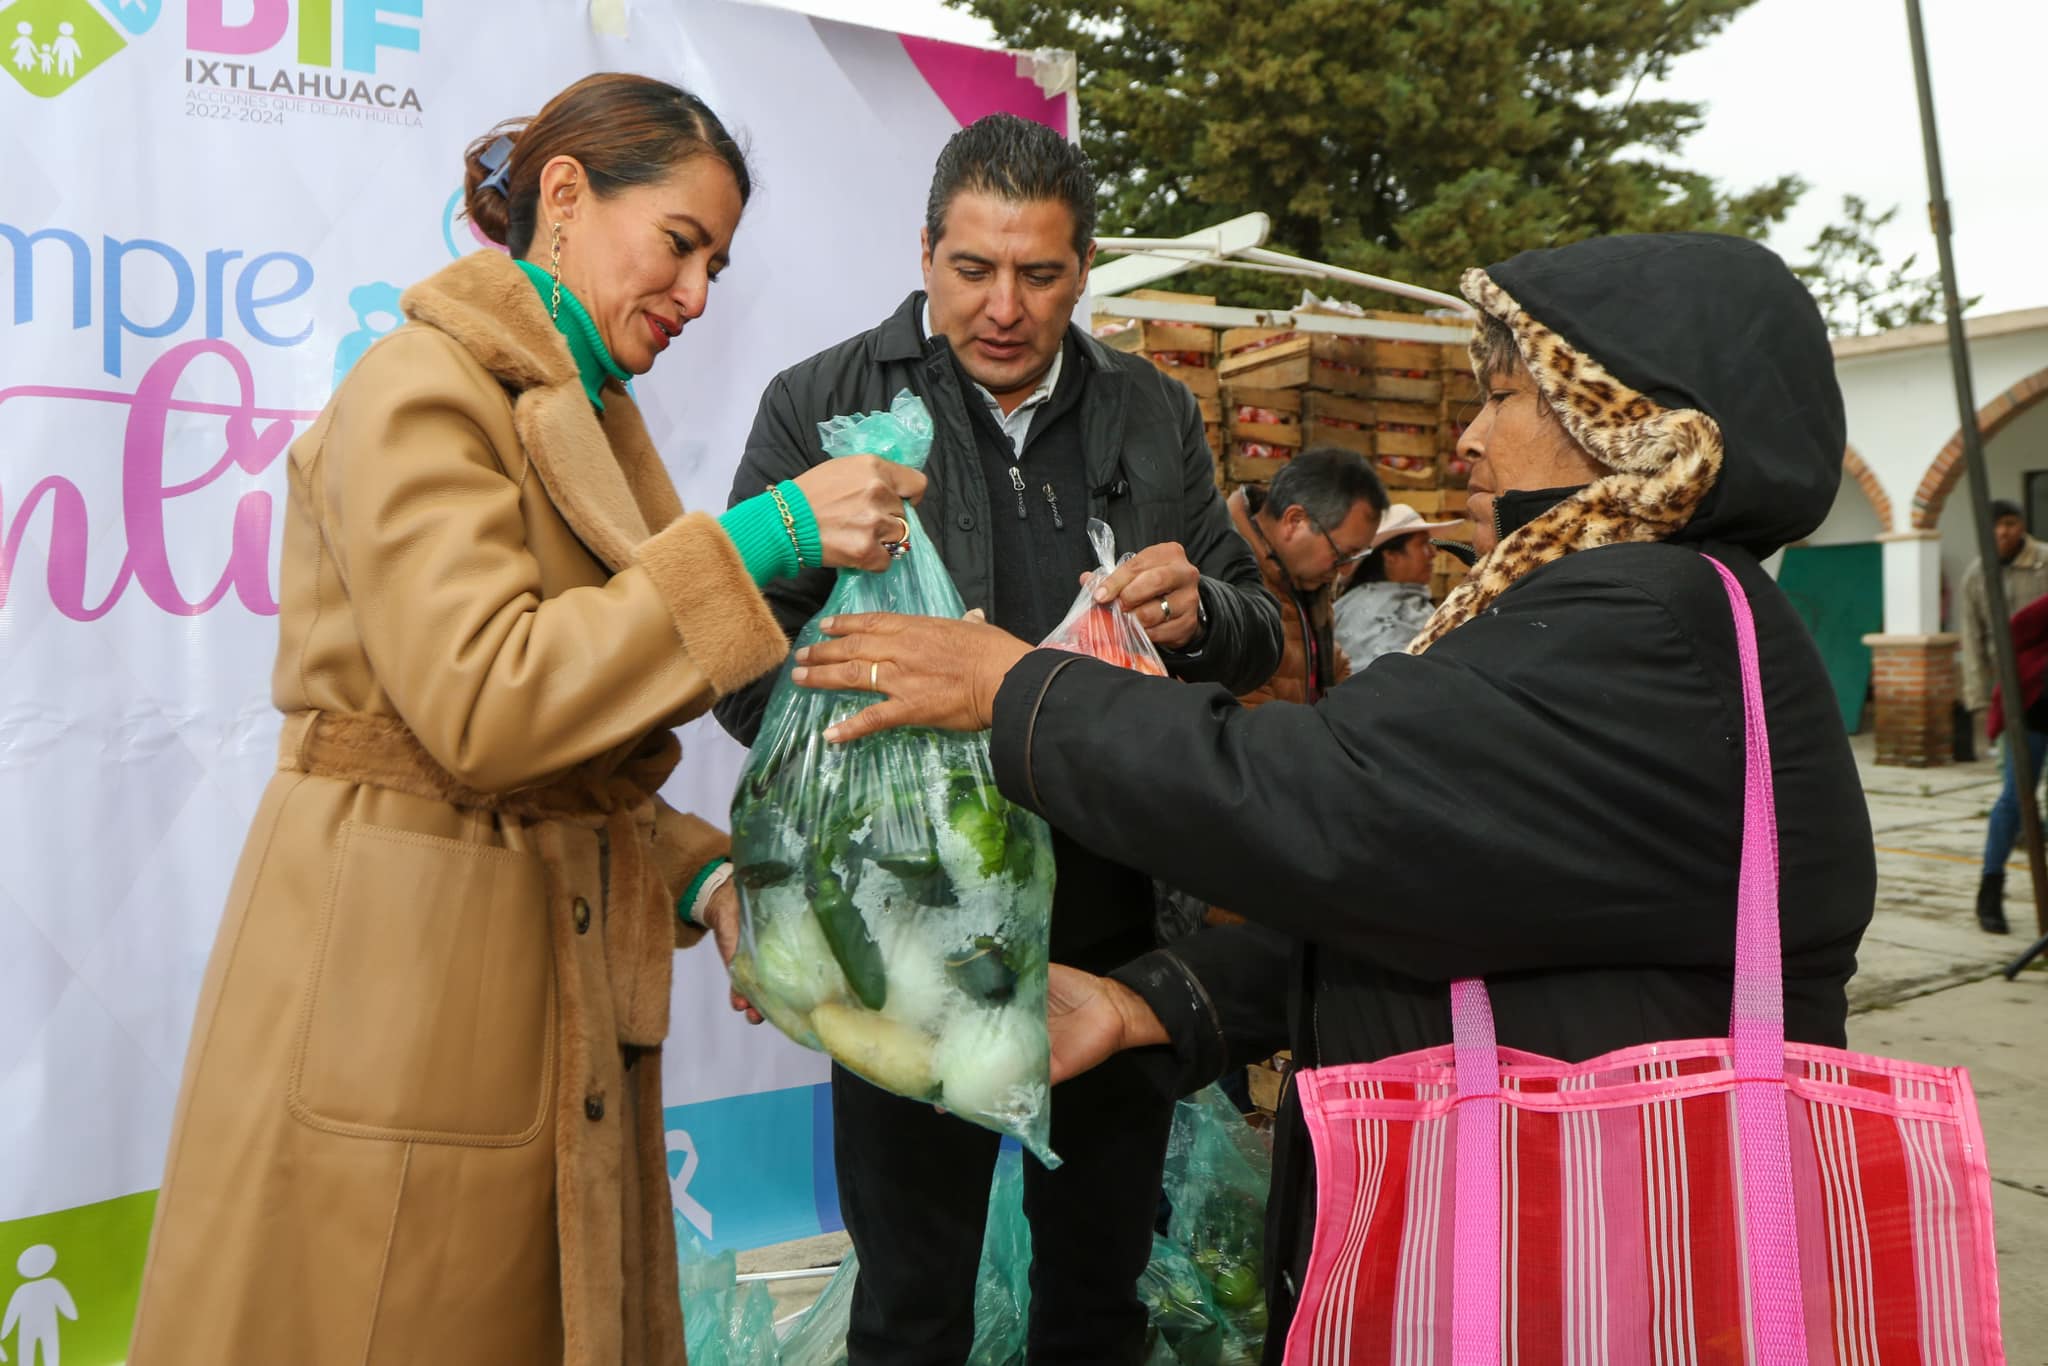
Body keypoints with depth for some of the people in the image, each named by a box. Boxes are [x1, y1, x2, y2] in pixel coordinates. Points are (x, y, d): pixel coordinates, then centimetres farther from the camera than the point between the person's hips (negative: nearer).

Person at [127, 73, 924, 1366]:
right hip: (400, 954, -8)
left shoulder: (587, 415, 14)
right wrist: (753, 542, -24)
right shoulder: (422, 389, -12)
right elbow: (481, 703, -25)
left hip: (554, 956, 8)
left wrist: (691, 869, 1)